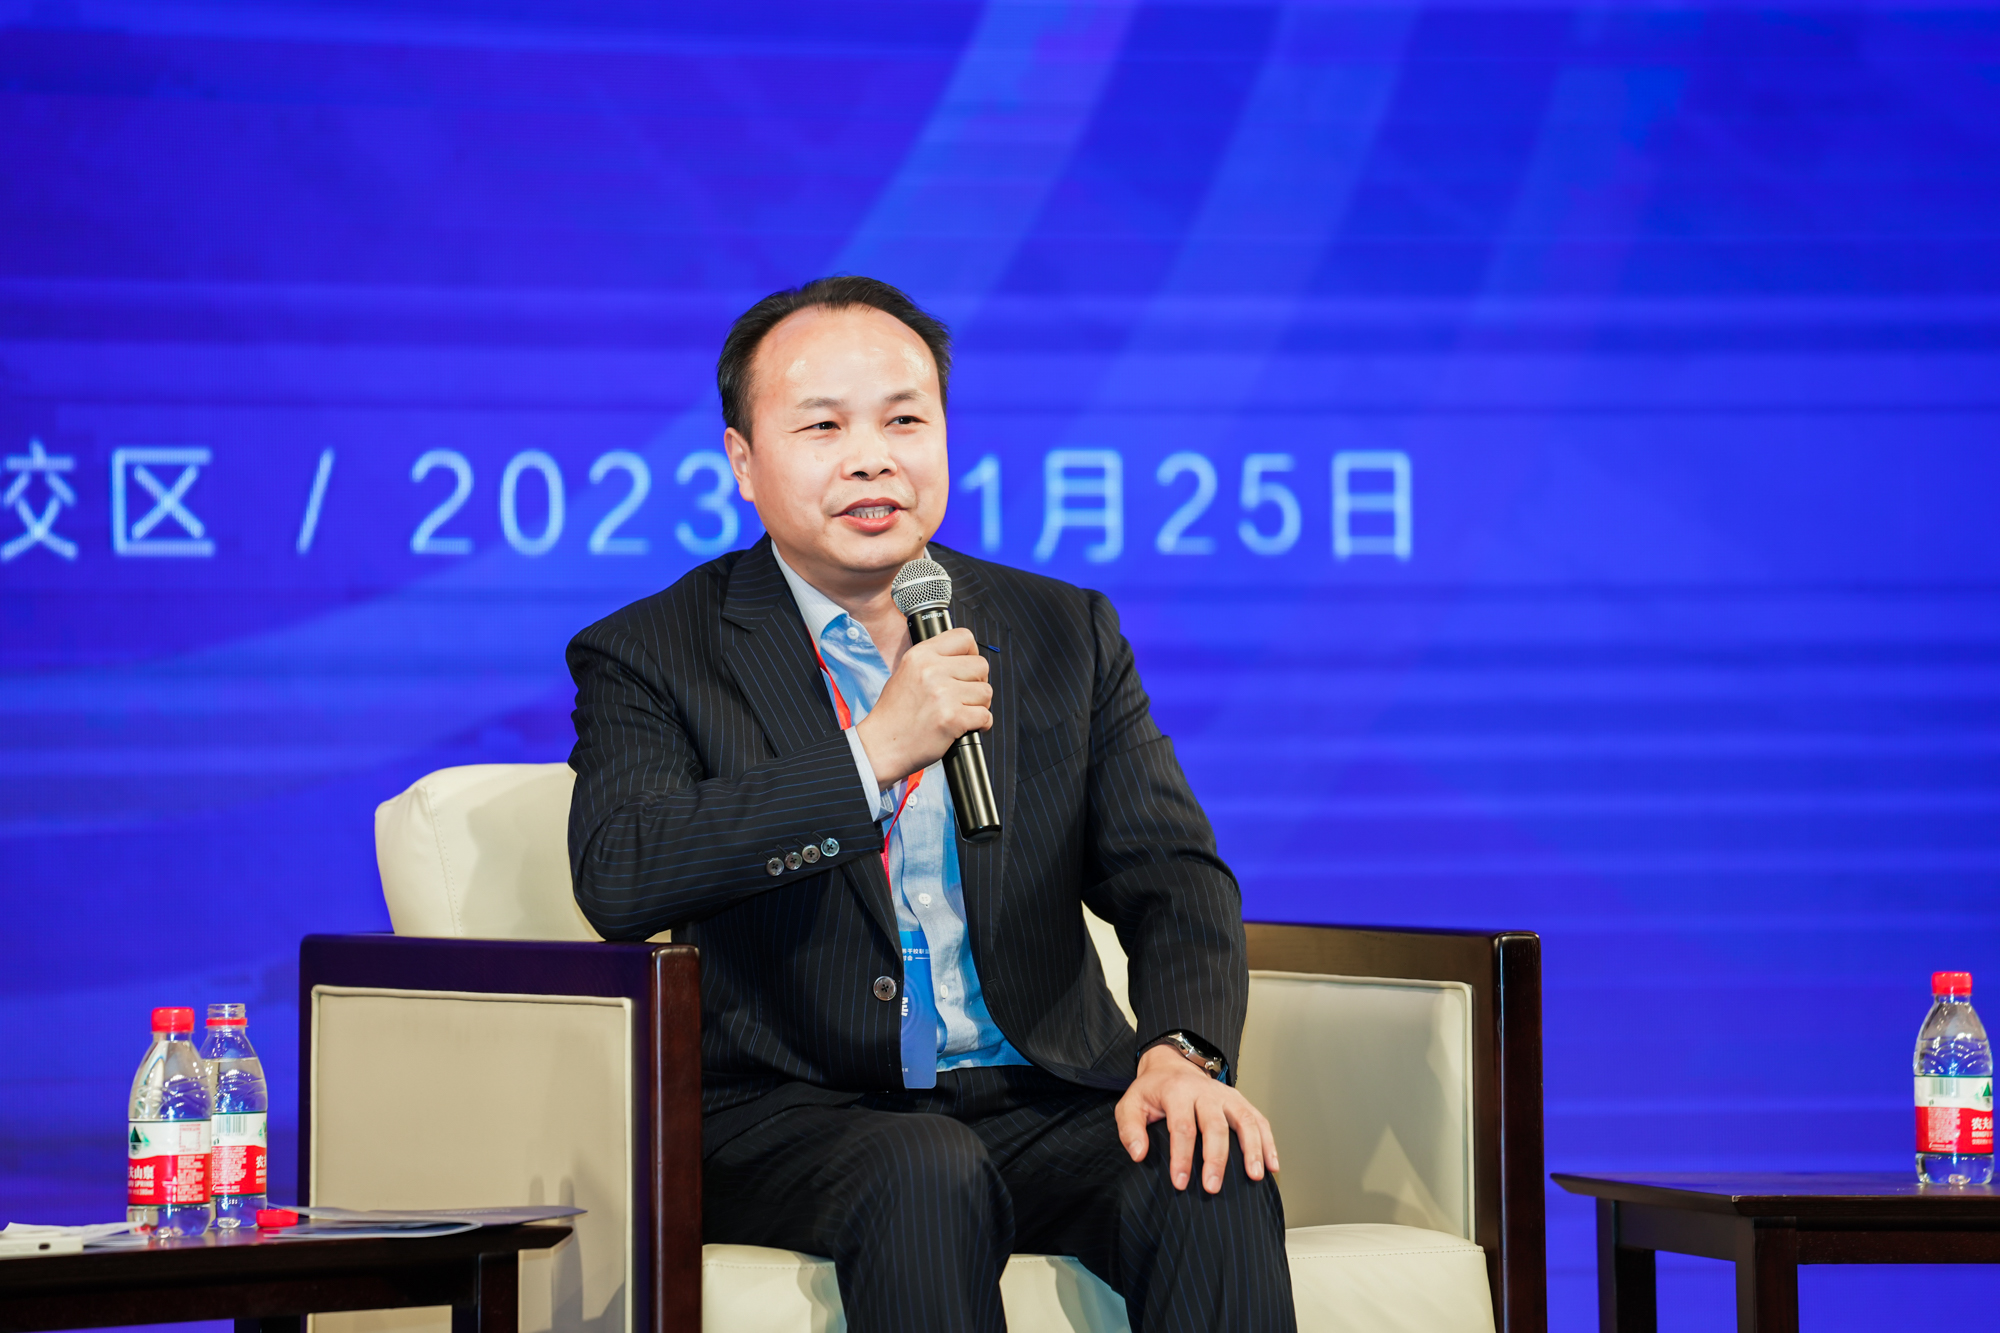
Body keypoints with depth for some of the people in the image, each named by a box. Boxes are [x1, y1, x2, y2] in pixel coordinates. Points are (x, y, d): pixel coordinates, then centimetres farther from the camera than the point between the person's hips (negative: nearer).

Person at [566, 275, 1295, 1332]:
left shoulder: (1066, 634, 13)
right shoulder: (649, 658, 3)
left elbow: (1173, 878, 6)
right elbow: (617, 878, -16)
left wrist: (1184, 1051, -15)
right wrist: (872, 755, -20)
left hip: (1044, 1105, 3)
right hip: (787, 1117, -3)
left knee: (1215, 1177, -26)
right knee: (928, 1174, -35)